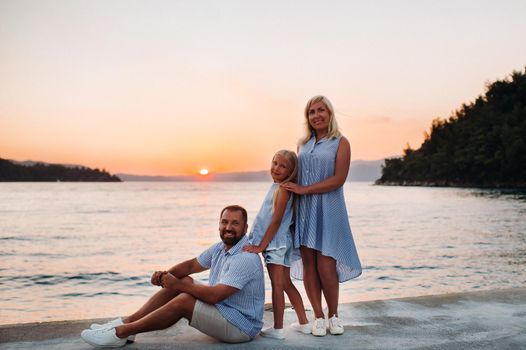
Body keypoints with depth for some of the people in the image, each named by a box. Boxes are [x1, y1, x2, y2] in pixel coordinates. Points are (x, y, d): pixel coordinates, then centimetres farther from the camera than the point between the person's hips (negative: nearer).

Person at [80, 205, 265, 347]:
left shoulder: (246, 258, -25)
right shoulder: (221, 247, 5)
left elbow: (214, 295, -30)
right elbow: (192, 265, 11)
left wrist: (178, 285, -19)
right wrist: (167, 275, -9)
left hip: (240, 326, -9)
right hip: (221, 310, 9)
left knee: (183, 301, -22)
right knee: (184, 281, -1)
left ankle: (120, 333, -12)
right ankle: (126, 322, -1)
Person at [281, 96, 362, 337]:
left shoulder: (340, 143, 0)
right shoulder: (303, 144, 15)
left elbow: (338, 179, -10)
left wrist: (304, 189, -12)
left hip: (328, 210, -4)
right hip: (303, 209, 4)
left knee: (325, 265, -6)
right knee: (309, 264, 1)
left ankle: (333, 315, 14)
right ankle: (318, 317, 12)